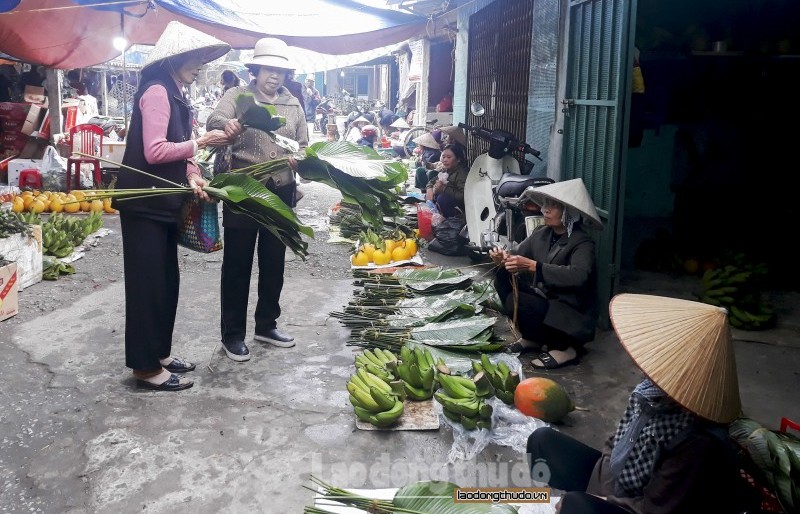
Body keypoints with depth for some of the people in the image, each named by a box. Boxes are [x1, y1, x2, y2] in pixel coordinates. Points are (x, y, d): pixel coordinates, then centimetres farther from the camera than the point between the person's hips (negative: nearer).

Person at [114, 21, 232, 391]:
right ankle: (146, 366, 6)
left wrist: (192, 177, -5)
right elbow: (155, 152, -23)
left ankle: (159, 352, 26)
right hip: (144, 203, -9)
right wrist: (201, 142, -14)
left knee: (166, 280, 14)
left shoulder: (175, 95, 15)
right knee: (148, 282, -3)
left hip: (163, 201, 9)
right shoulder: (156, 90, -15)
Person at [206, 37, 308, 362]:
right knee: (237, 265, 3)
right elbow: (214, 120, -20)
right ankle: (232, 333, 14)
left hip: (281, 192, 5)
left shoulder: (293, 105, 11)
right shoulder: (237, 96, -1)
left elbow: (303, 147, 14)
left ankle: (266, 325, 29)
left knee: (274, 262, 13)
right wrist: (227, 125, -44)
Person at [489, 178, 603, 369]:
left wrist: (532, 266, -41)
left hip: (571, 315, -7)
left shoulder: (582, 243, -18)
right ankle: (531, 338, 6)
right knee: (503, 276, -6)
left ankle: (564, 349, -7)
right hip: (544, 299, 7)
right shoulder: (541, 233, 1)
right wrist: (503, 257, -24)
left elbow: (578, 276, -35)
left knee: (516, 301, -26)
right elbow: (518, 256, 1)